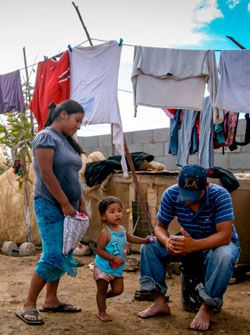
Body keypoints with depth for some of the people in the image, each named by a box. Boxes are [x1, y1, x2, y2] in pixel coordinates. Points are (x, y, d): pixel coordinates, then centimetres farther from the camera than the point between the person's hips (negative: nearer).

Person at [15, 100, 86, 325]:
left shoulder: (67, 141, 16)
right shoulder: (47, 137, -10)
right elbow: (46, 174, -18)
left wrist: (80, 202, 10)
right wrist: (64, 204, -18)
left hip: (67, 206, 9)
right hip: (50, 205, -9)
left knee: (61, 255, 10)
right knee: (54, 256, -13)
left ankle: (51, 300, 20)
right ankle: (28, 306, -3)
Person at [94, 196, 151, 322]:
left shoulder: (122, 229, 0)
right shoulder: (106, 233, -24)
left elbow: (130, 238, 21)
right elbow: (99, 250, -25)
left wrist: (144, 240, 14)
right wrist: (114, 258, -31)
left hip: (117, 268, 7)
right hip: (103, 268, -7)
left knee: (118, 290, 10)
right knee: (102, 290, 9)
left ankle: (103, 297, 37)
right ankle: (101, 312, 26)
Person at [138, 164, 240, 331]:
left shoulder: (220, 195, -29)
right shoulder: (171, 194, -18)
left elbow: (225, 235, -35)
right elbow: (160, 226, -10)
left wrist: (193, 245, -50)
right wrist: (167, 241, -35)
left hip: (219, 243, -4)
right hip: (190, 242, 4)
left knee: (223, 256, -39)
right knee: (149, 246, -13)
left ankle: (207, 308, -21)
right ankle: (160, 301, -7)